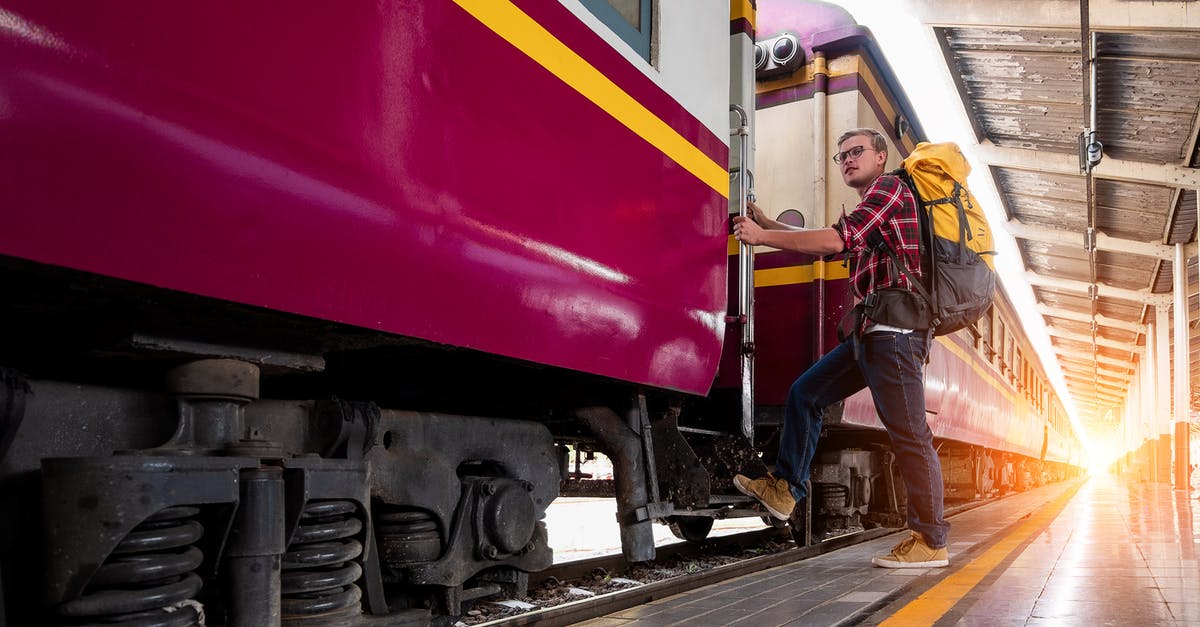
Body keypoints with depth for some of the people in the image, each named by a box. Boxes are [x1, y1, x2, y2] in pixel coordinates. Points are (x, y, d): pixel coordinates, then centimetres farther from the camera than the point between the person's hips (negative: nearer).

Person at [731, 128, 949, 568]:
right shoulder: (867, 212, 27)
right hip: (873, 333, 10)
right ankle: (786, 490, 16)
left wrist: (762, 236, -13)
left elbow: (835, 240, -17)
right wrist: (766, 224, 15)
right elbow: (823, 244, 27)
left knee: (908, 434, -8)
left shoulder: (888, 188, -4)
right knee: (805, 393, 11)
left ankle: (930, 541, -2)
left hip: (894, 330, -10)